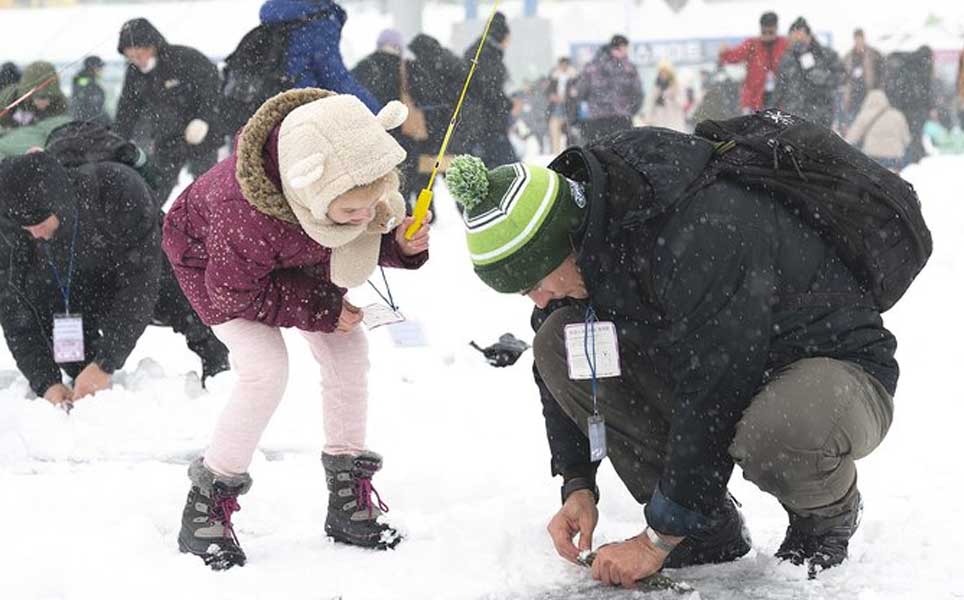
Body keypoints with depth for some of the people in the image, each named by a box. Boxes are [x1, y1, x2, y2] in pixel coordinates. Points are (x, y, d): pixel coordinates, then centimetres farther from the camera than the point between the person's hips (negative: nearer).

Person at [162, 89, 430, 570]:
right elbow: (233, 294, -30)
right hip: (213, 259, -6)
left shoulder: (359, 178, -32)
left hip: (296, 260, 6)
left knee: (349, 352, -4)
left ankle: (349, 498, 11)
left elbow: (369, 234, -9)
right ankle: (206, 508, -6)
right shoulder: (244, 213, -48)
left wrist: (400, 245, -31)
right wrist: (321, 311, -27)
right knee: (266, 371, -22)